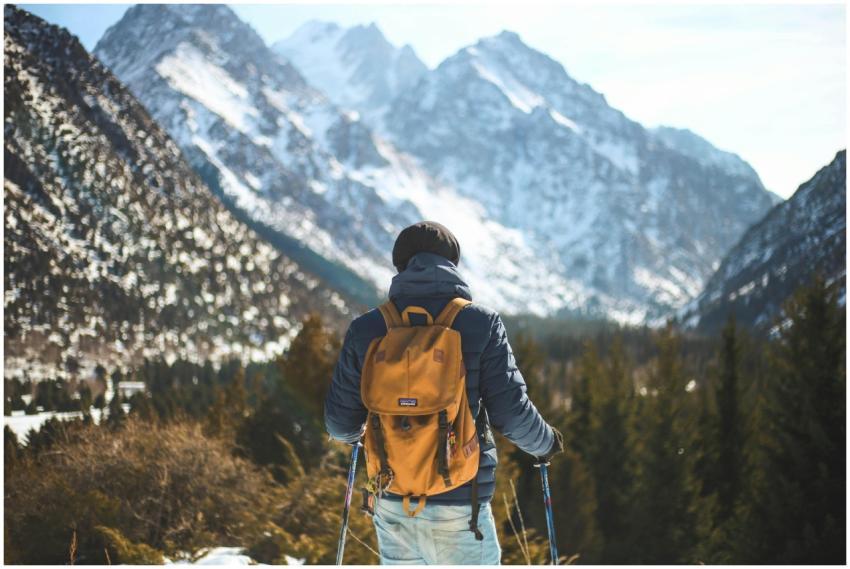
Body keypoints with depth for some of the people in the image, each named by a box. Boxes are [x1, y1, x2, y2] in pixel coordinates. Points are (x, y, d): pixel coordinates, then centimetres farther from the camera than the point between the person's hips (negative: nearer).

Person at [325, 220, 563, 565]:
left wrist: (351, 433, 27)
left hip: (392, 502, 4)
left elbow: (341, 420, 3)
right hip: (458, 504, -3)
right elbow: (511, 413, -9)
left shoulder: (366, 329, 0)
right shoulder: (481, 324, -8)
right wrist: (546, 443, 12)